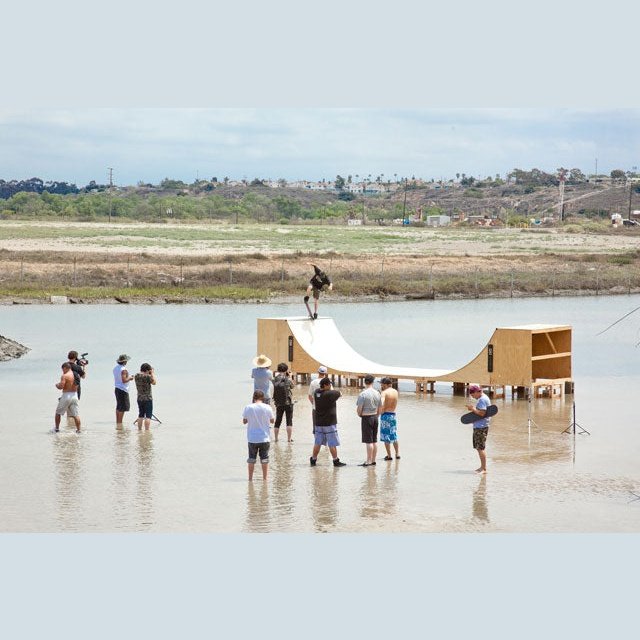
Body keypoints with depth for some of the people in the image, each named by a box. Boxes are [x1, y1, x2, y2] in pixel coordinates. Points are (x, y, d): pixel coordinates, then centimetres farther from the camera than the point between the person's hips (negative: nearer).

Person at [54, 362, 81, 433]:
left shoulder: (64, 376, -13)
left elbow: (61, 387, -18)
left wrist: (57, 385, 2)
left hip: (66, 396, -5)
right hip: (75, 395, 5)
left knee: (58, 412, 14)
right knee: (76, 414, 5)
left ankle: (57, 428, 19)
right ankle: (78, 430, 1)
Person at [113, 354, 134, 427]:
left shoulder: (115, 368, 10)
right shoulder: (123, 369, -18)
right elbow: (124, 380, -24)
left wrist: (128, 377, 21)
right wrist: (129, 378, -7)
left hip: (117, 388, 10)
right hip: (123, 390, -10)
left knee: (118, 407, 16)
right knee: (123, 408, -5)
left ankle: (117, 422, 21)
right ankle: (119, 423, -5)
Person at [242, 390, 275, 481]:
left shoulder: (248, 408, -8)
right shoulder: (267, 408, -8)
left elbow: (244, 421, 1)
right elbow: (272, 421, 4)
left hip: (252, 438, 0)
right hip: (264, 438, 0)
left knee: (251, 459, 11)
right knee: (264, 459, 9)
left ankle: (250, 478, 15)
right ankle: (265, 478, 11)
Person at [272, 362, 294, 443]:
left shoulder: (275, 379, -4)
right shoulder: (288, 380, -11)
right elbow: (292, 387, 6)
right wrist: (289, 376, 9)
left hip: (278, 404, 3)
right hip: (288, 403, -3)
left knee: (278, 421, 12)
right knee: (289, 421, 3)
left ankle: (276, 438, 14)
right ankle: (289, 438, 0)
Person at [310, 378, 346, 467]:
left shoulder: (317, 393, 0)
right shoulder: (329, 394, -18)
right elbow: (339, 393, -3)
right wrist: (332, 390, 15)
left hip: (319, 423, 6)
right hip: (330, 423, -6)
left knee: (317, 443, 13)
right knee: (332, 444, 1)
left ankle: (313, 460, 17)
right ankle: (336, 461, 7)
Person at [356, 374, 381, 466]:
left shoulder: (363, 394, -16)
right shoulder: (377, 393, 4)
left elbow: (359, 409, -14)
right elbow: (379, 408, 11)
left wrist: (360, 415, 6)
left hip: (366, 418, -7)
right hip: (375, 417, 7)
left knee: (368, 441, -5)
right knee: (374, 440, 11)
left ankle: (369, 461, -2)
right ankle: (373, 460, 17)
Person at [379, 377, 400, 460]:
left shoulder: (384, 393, -13)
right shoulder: (395, 392, 5)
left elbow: (382, 405, -27)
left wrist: (379, 412, -14)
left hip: (385, 415, -6)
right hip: (393, 414, 6)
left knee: (386, 436, 2)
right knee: (394, 435, 18)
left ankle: (389, 455, 3)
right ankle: (397, 454, 21)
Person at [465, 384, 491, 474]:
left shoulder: (482, 400, -16)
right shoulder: (482, 398, 17)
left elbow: (482, 413, -24)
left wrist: (472, 408, -13)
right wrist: (473, 408, 7)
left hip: (481, 427, -11)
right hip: (478, 426, 11)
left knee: (480, 448, -10)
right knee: (479, 448, 17)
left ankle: (484, 469, -8)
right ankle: (482, 466, 24)